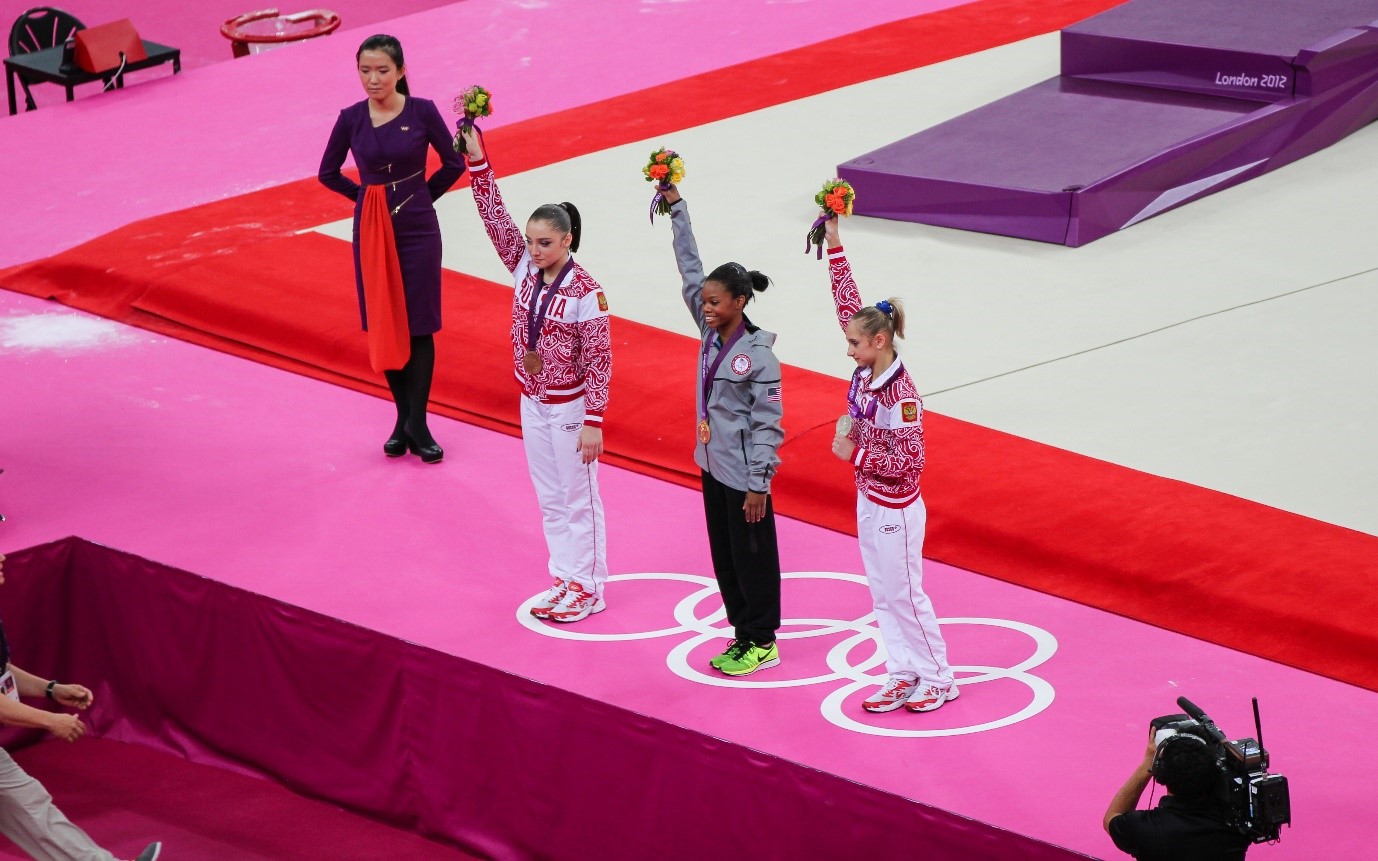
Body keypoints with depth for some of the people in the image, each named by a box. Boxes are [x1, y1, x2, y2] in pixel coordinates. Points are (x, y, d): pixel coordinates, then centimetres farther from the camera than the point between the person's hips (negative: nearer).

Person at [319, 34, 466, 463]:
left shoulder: (422, 112, -8)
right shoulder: (351, 119, -4)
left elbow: (453, 164, 3)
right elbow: (329, 174, 10)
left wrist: (420, 197, 4)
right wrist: (370, 197, 7)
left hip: (418, 228, -2)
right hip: (371, 230, 2)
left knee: (419, 325, 1)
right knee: (384, 324, 6)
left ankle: (418, 425, 4)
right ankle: (403, 420, 16)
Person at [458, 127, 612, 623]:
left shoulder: (585, 293, -22)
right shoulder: (525, 270, -5)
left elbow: (599, 362, -18)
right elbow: (495, 216, -10)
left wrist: (593, 423, -18)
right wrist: (476, 159, -20)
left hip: (570, 409, -7)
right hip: (532, 404, 7)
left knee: (579, 500, 7)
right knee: (550, 500, 15)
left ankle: (588, 590, 18)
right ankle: (565, 581, 27)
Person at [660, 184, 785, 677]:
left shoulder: (758, 356, -20)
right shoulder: (711, 333, -1)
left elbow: (768, 425, -18)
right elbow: (690, 270, 6)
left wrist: (758, 485, -18)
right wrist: (677, 210, 5)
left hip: (743, 474, -8)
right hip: (712, 464, 8)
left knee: (752, 556, 4)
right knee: (724, 553, 15)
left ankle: (761, 642, 14)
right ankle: (743, 630, 26)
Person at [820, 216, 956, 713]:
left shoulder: (900, 396, -26)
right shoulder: (866, 372, -4)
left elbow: (910, 462, -26)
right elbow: (848, 305, 1)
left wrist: (854, 454, -20)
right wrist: (834, 247, -3)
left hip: (895, 511, -8)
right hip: (869, 502, 8)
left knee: (904, 594, 4)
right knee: (883, 596, 14)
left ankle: (938, 679, 19)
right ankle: (903, 677, 23)